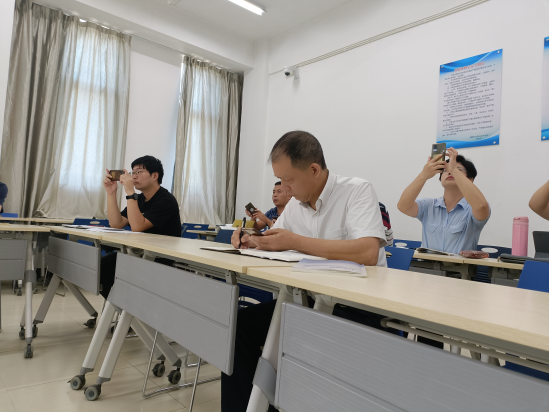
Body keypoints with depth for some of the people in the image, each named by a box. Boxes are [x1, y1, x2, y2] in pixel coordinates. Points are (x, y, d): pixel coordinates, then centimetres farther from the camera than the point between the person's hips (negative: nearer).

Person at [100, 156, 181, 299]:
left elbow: (137, 227, -24)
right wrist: (111, 193, -4)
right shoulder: (139, 199, 12)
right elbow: (116, 224, 3)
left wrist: (130, 192, -25)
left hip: (162, 260, -8)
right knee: (102, 264, -8)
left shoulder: (166, 200, -15)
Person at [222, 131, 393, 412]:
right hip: (309, 300, 7)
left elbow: (368, 253, -29)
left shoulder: (357, 191, -13)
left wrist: (296, 241, -23)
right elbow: (273, 244, 20)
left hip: (357, 307, -7)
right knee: (239, 325, -5)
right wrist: (251, 241, -5)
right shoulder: (294, 203, 8)